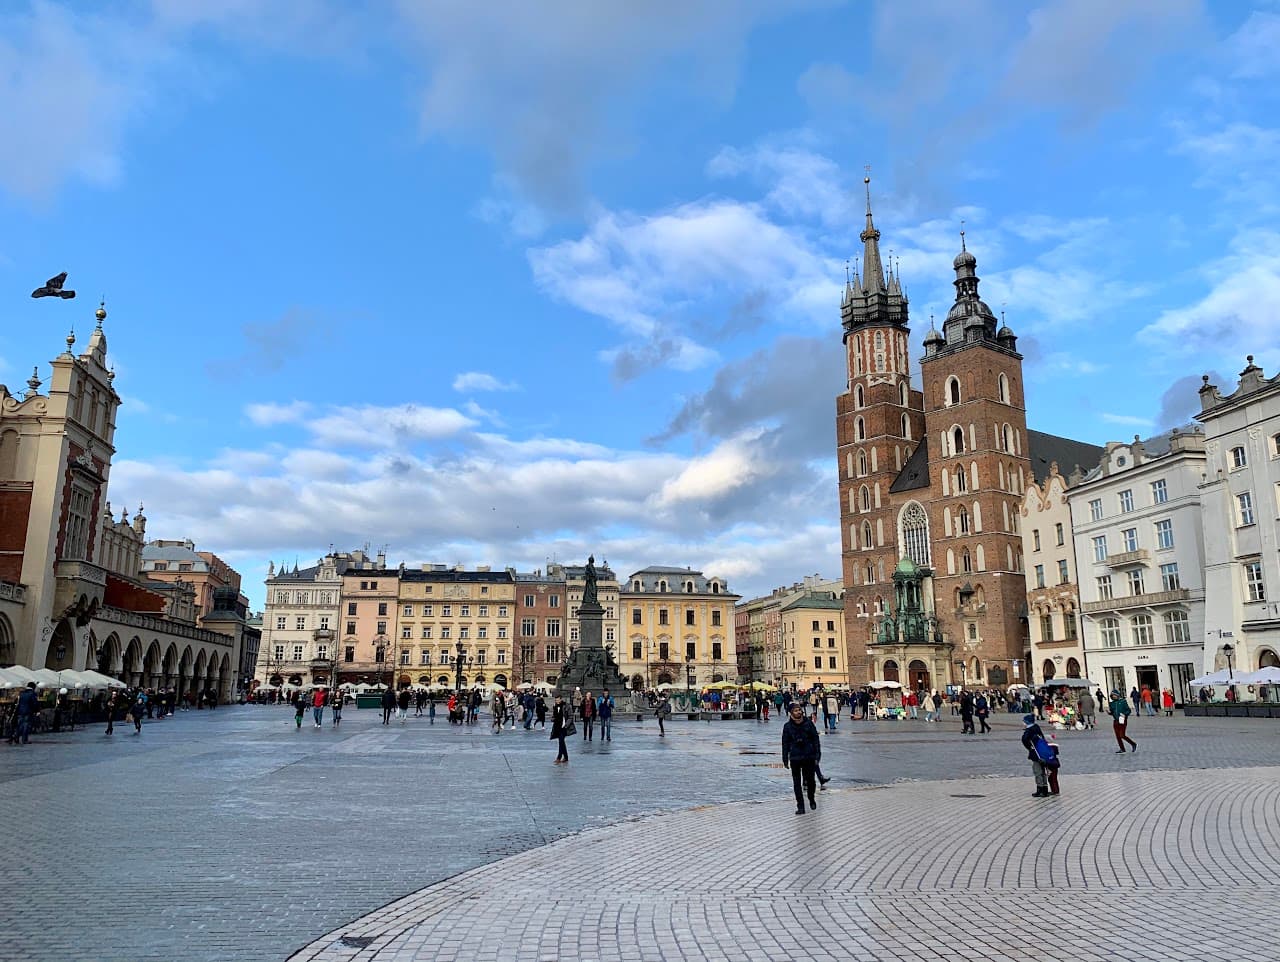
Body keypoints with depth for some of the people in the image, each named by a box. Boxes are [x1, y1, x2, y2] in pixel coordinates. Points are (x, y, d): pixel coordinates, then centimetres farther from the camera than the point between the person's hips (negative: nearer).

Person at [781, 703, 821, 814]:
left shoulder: (809, 723, -2)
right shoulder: (788, 726, 0)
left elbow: (816, 739, 1)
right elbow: (785, 743, 4)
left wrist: (817, 755, -3)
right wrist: (785, 760, 2)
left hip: (809, 757, 0)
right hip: (795, 758, 0)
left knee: (810, 780, 8)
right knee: (797, 783, 2)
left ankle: (812, 800, 35)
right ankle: (800, 806, 9)